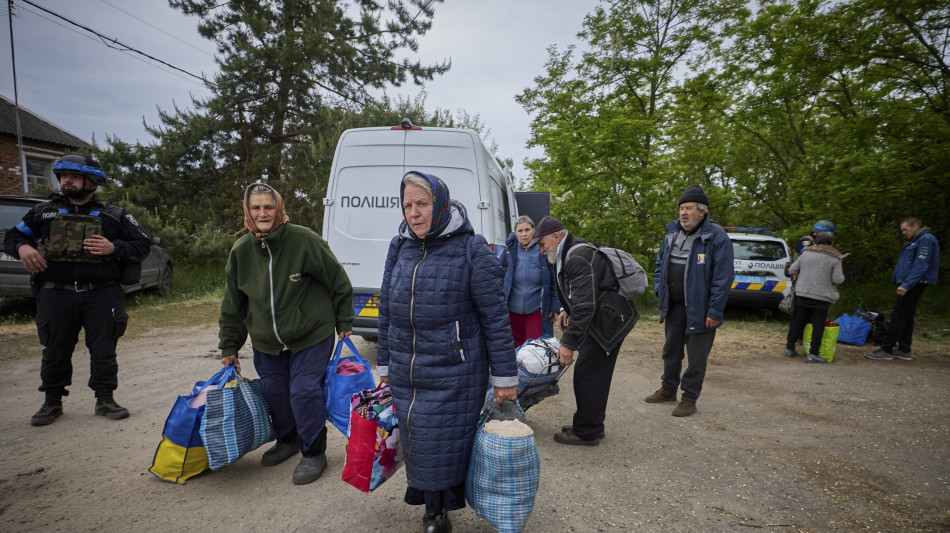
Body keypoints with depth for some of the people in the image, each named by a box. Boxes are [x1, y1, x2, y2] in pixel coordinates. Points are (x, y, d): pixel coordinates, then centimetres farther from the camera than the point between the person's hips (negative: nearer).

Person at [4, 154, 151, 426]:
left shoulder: (114, 215, 8)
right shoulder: (44, 211, 15)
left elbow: (142, 244, 7)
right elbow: (13, 236, 23)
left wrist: (113, 248, -11)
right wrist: (22, 247, -1)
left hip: (101, 294, -2)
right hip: (56, 294, 2)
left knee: (104, 350, 2)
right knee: (55, 351, 8)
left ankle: (105, 400, 14)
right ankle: (53, 402, 24)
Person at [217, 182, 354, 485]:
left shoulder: (304, 240, -17)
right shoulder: (241, 250, -2)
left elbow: (338, 281, -9)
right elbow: (232, 303, 9)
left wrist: (344, 324, -5)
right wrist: (229, 346, 12)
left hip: (311, 335, -5)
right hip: (266, 341, 5)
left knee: (304, 390, -8)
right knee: (273, 390, 12)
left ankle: (314, 453, 14)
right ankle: (288, 440, 40)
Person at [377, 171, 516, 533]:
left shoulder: (471, 250, -10)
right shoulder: (399, 249, 6)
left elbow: (495, 317, -9)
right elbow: (387, 311, 13)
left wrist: (504, 377, -7)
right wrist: (385, 366, 16)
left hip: (453, 378, -5)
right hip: (405, 377, 5)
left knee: (444, 446, 4)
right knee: (416, 445, 16)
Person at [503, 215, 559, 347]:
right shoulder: (509, 251, -2)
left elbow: (553, 282, 1)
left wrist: (555, 307, -1)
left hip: (536, 309, -2)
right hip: (513, 309, 2)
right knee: (516, 347, 14)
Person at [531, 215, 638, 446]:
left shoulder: (577, 258, -22)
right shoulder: (569, 253, 12)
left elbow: (585, 305, -27)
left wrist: (568, 343, -26)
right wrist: (566, 310, 14)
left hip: (608, 320, -11)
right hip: (602, 318, 11)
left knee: (587, 375, -5)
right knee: (595, 375, 16)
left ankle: (586, 432, 8)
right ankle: (593, 425, 28)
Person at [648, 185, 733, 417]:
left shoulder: (716, 237, -14)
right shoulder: (672, 234, 7)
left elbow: (723, 277, -17)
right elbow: (660, 263, 19)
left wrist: (714, 311, -19)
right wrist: (659, 289, 5)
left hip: (699, 309, -6)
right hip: (674, 306, 7)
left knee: (696, 357, 4)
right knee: (671, 350, 19)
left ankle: (689, 398, 19)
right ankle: (668, 389, 36)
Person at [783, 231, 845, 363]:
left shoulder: (806, 253, 4)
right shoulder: (835, 259, -5)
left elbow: (792, 270, 6)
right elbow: (837, 279, -9)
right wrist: (841, 276, 12)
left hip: (802, 294, 3)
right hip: (822, 297, -3)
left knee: (797, 321, 11)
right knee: (818, 325, 2)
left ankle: (789, 348, 16)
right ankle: (812, 354, 2)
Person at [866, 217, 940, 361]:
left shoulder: (926, 239, -12)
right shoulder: (917, 240, 20)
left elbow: (920, 265, -20)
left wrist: (907, 284, -24)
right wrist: (904, 284, 17)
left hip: (914, 285, -10)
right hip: (909, 284, 10)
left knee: (898, 317, -9)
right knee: (906, 317, 12)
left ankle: (886, 350, -8)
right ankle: (904, 350, 17)